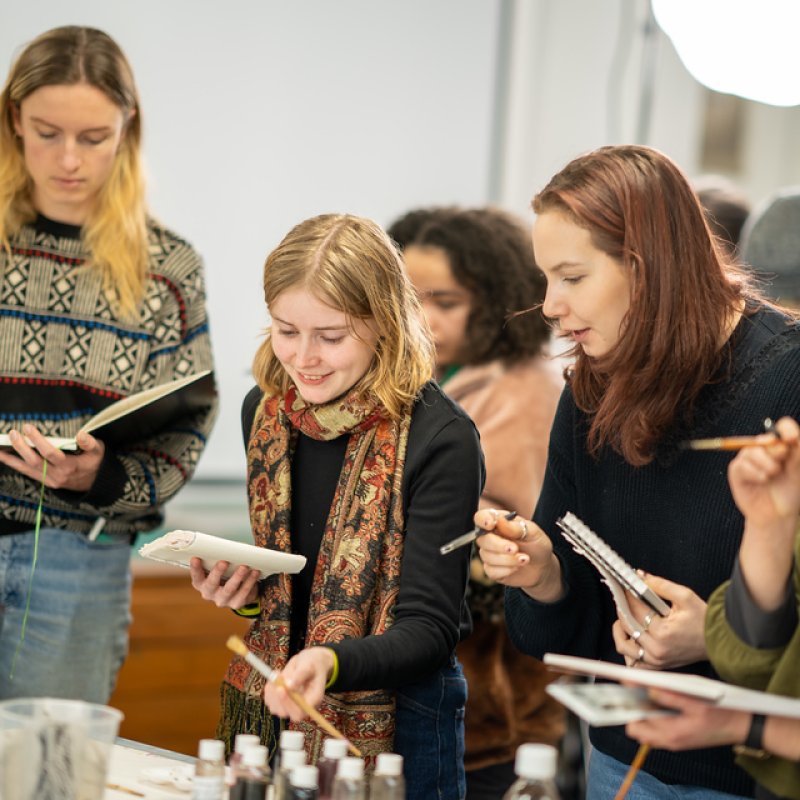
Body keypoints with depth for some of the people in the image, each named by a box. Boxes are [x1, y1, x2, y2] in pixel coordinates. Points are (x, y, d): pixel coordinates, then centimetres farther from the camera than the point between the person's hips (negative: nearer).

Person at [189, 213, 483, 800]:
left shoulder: (440, 439, -18)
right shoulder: (265, 411, 1)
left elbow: (430, 630, -18)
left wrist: (331, 663, -35)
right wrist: (240, 590, -6)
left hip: (392, 725, -5)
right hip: (269, 707, 6)